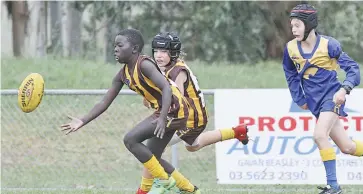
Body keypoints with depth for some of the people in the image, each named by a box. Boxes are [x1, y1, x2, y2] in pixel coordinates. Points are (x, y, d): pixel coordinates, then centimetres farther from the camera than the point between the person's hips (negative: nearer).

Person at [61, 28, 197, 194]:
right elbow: (105, 103, 11)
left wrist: (162, 119, -38)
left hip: (174, 108, -9)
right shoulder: (123, 75, 8)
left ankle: (163, 180, -6)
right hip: (164, 111, 9)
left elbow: (166, 88, -28)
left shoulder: (144, 64, -17)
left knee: (130, 139, -16)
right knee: (151, 157, 16)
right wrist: (82, 122, 2)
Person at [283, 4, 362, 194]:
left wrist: (344, 89, -27)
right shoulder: (291, 48, -2)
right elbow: (291, 75, 16)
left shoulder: (328, 45, -16)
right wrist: (300, 99, 12)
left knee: (320, 135, -25)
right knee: (346, 147, 7)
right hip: (314, 101, 5)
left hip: (332, 95, -5)